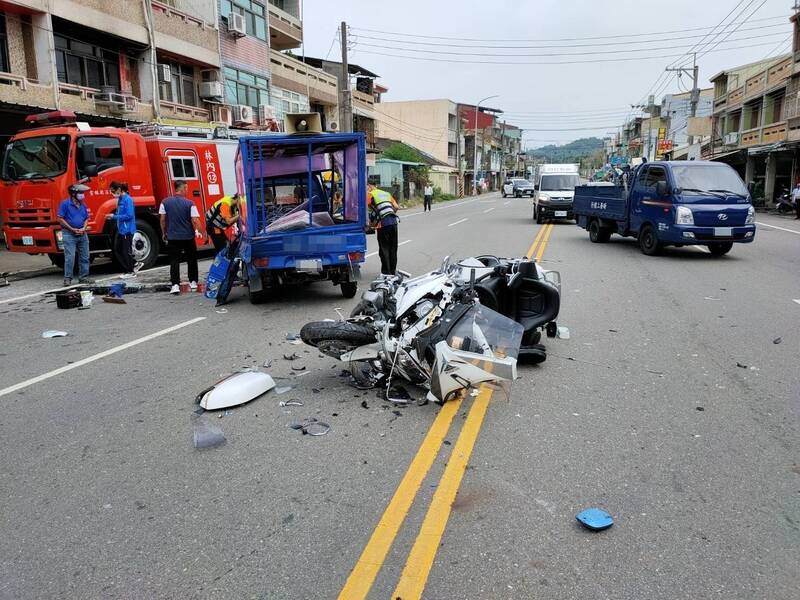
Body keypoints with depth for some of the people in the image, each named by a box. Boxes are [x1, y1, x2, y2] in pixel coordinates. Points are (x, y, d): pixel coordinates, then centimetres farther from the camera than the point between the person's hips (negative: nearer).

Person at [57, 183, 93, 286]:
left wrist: (83, 228, -2)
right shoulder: (65, 204, -6)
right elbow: (60, 219, -8)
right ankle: (67, 278, -5)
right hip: (69, 234, -6)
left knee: (84, 257, 7)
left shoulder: (83, 205, 11)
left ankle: (83, 277, 15)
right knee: (70, 257, -10)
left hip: (82, 234, 6)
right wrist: (73, 229, -12)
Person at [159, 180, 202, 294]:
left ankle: (175, 285, -9)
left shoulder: (165, 202, -1)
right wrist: (198, 231, 5)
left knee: (174, 261, 2)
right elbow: (195, 221, -11)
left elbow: (162, 219, 2)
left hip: (172, 237, 1)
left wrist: (164, 233, 14)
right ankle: (193, 282, 23)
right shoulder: (189, 203, -8)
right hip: (188, 237, -1)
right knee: (191, 260, 16)